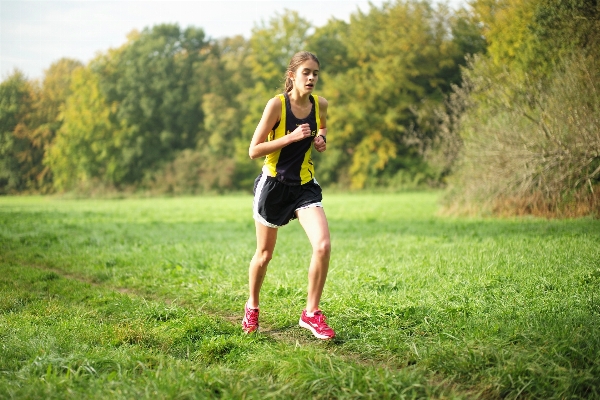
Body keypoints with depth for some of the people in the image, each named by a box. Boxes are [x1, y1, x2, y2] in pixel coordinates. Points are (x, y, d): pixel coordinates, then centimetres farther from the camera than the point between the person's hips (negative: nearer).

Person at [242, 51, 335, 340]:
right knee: (264, 254, 10)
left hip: (304, 185, 3)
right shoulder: (277, 104, -15)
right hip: (274, 185, -3)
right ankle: (252, 307, 36)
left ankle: (311, 313, -1)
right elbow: (254, 150, -15)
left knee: (323, 245, -16)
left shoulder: (320, 104, -1)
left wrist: (321, 140, 1)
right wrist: (292, 137, -24)